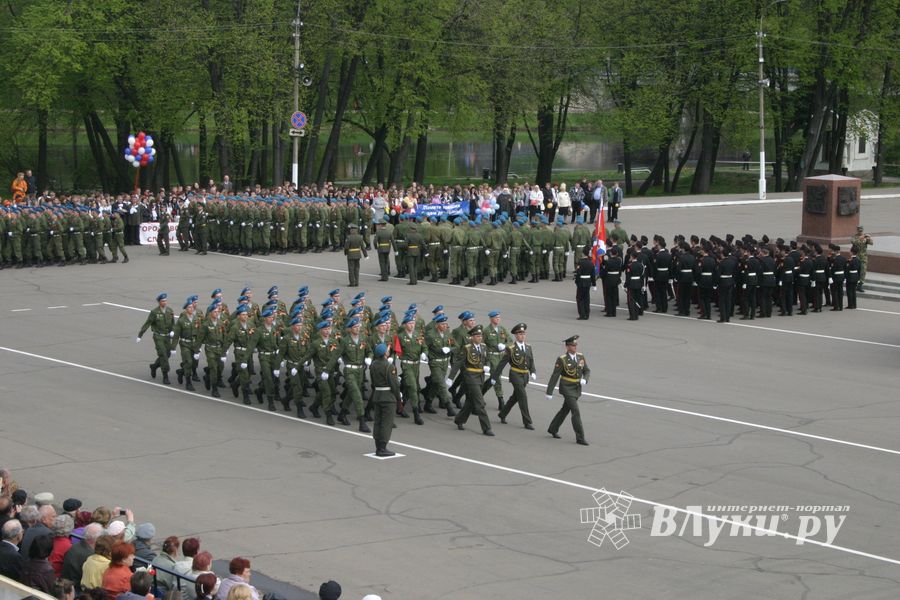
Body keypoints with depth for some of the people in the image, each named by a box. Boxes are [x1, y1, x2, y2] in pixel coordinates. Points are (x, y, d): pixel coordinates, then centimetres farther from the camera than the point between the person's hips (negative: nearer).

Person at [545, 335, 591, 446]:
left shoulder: (580, 356, 1)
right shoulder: (562, 359, -15)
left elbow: (587, 371, 8)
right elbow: (555, 376, -12)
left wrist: (584, 379, -15)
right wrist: (549, 392, -11)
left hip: (577, 389, 7)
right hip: (566, 388, -7)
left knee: (565, 410, 19)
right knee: (576, 412, -13)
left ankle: (553, 429, 38)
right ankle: (580, 438, -9)